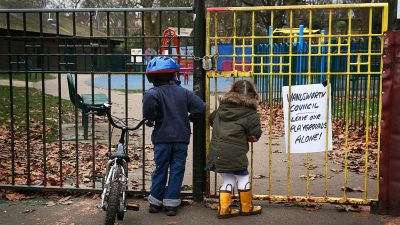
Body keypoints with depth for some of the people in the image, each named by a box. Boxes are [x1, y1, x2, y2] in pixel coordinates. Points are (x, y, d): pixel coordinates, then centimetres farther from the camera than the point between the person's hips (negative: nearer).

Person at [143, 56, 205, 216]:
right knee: (177, 170, 8)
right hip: (182, 138, 1)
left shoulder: (156, 92, -6)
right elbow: (200, 107, -4)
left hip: (162, 138, -1)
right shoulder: (184, 92, 3)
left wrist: (150, 117, -14)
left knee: (160, 170, 11)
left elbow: (149, 98, -31)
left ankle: (155, 202, 20)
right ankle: (171, 204, 11)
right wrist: (190, 118, 15)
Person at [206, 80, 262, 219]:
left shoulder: (222, 107, 14)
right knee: (243, 178, 13)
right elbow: (255, 135, -2)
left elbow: (211, 119, 27)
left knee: (228, 180, 18)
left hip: (216, 153, 6)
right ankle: (246, 208, 25)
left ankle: (224, 209, 17)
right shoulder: (251, 113, -4)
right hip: (234, 154, -6)